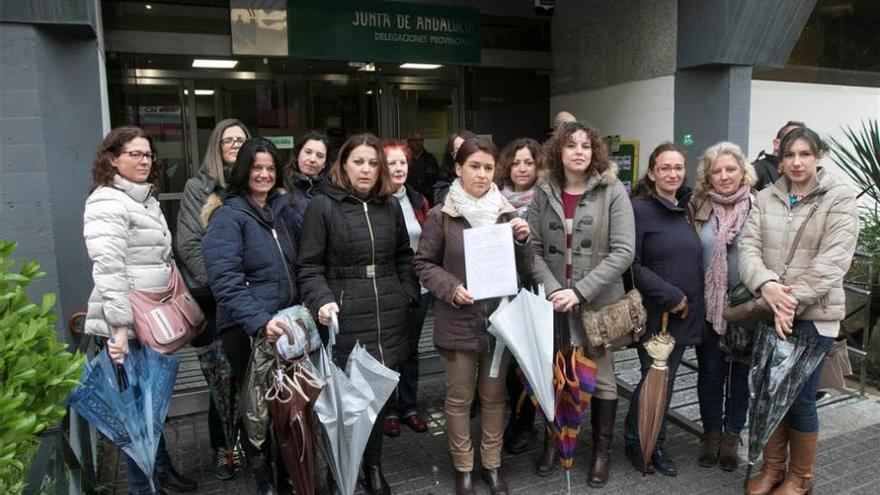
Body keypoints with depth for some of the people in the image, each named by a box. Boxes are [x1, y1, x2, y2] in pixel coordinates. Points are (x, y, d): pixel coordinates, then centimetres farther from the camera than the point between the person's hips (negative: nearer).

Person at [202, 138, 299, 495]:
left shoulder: (280, 209, 10)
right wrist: (259, 321, -31)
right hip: (246, 329, -6)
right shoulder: (228, 215, -10)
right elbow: (225, 280, -22)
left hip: (285, 323, 6)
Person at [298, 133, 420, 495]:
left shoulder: (391, 205, 12)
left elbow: (404, 258, 18)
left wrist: (409, 296, 8)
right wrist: (322, 301, -20)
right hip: (346, 318, -4)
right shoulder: (322, 206, -3)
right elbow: (310, 266, -5)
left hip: (389, 317, 4)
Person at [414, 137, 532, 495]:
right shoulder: (441, 215, -6)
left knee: (494, 396, 15)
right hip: (458, 321, -2)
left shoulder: (507, 213, 3)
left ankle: (492, 465, 32)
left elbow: (523, 269, 7)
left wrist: (522, 241, -13)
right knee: (459, 398, 11)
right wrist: (451, 288, -15)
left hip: (499, 319, 3)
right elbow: (424, 264, 0)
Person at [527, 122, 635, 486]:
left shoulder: (613, 191, -6)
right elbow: (533, 250, 0)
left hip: (599, 302, -2)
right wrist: (553, 290, -15)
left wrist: (580, 291, -18)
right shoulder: (543, 193, 2)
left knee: (601, 377, 10)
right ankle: (552, 440, 35)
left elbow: (623, 252, -12)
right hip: (554, 303, 2)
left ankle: (602, 450, 30)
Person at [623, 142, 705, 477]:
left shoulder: (685, 211, 11)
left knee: (667, 380, 13)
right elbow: (630, 263, -17)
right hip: (654, 313, -6)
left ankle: (656, 444, 29)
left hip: (685, 313, 6)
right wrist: (669, 296, -17)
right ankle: (634, 442, 22)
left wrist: (688, 301, 7)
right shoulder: (640, 209, -11)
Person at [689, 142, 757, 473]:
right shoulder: (697, 207, -1)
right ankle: (711, 434, 28)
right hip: (708, 306, 1)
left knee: (741, 371, 12)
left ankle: (731, 437, 29)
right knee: (710, 371, 11)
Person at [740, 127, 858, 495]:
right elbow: (748, 248, -3)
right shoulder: (765, 199, 5)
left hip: (813, 315, -3)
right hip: (768, 312, 4)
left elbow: (832, 261, -14)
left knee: (800, 398, 4)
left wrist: (792, 302, -19)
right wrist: (766, 285, -21)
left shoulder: (840, 198, -5)